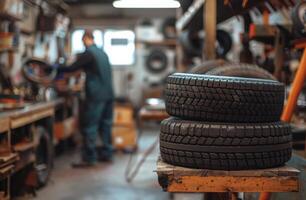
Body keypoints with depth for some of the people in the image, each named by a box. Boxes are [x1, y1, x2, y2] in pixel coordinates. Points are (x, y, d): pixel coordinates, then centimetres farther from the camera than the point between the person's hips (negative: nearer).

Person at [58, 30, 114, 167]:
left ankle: (88, 158, -3)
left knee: (89, 127, -4)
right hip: (108, 94, 8)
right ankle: (107, 153, 20)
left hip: (96, 96, -8)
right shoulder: (102, 53, 15)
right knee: (105, 124, 14)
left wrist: (57, 70, 7)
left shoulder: (88, 53, -10)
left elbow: (72, 68, -8)